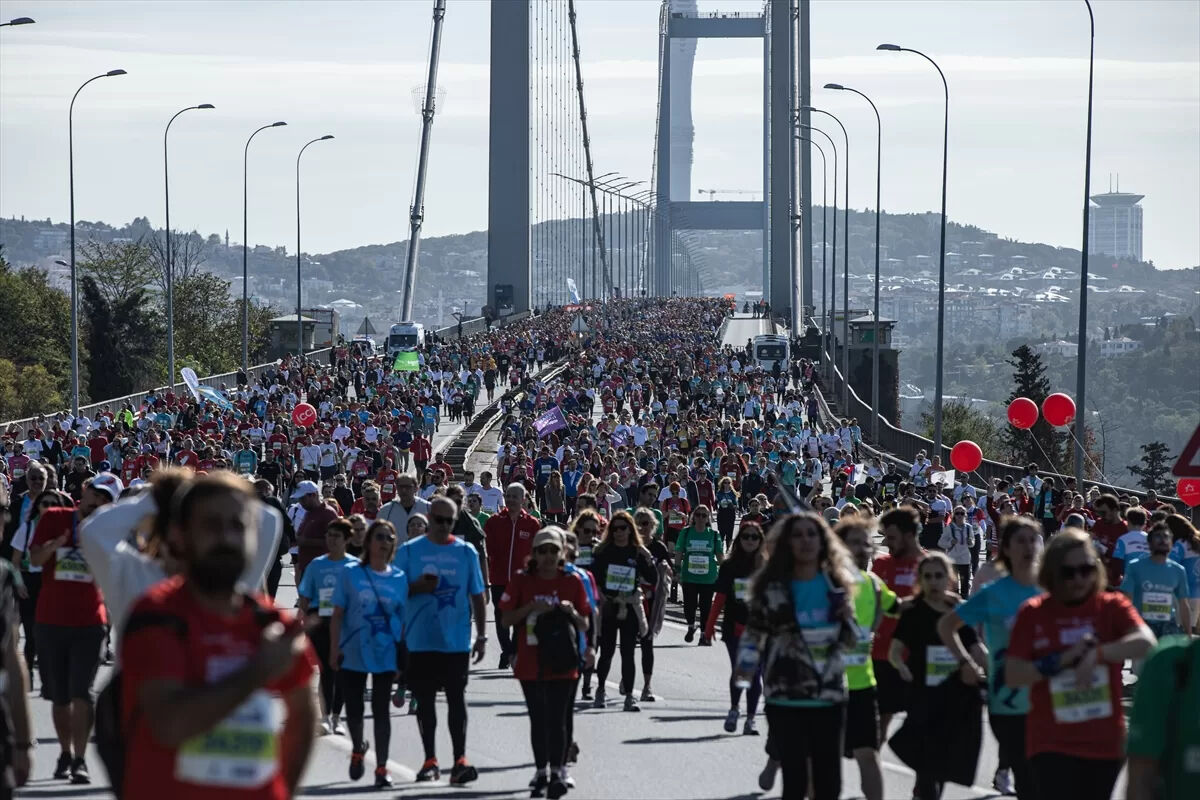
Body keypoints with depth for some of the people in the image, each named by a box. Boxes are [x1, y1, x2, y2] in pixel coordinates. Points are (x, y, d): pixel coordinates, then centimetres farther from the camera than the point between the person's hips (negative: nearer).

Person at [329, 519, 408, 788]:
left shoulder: (400, 578, 2)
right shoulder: (349, 573, -3)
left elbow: (403, 618, 6)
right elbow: (338, 614, -2)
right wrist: (335, 649, -7)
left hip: (386, 654, 0)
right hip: (353, 653, 0)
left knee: (381, 710, 2)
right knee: (354, 708, 9)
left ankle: (381, 768, 7)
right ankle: (358, 750, 37)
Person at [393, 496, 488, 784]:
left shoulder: (466, 552, 4)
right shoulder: (409, 551, 2)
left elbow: (478, 595, 8)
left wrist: (482, 635, 4)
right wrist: (417, 587, -16)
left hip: (457, 640, 0)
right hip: (420, 639, 0)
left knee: (457, 698, -4)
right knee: (424, 700, 6)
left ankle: (460, 760, -6)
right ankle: (430, 761, 14)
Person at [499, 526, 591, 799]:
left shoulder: (573, 582, 1)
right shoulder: (522, 581, 1)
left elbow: (584, 625, 4)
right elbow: (507, 619, -1)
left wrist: (572, 612, -17)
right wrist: (531, 607, -16)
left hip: (562, 663, -1)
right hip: (531, 662, 1)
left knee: (557, 719, -3)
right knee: (538, 720, 8)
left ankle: (556, 771, 3)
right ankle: (541, 771, 20)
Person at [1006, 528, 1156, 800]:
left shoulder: (1112, 607, 1)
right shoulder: (1033, 614, -1)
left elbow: (1146, 642, -18)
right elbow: (1012, 676, -5)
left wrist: (1097, 654, -29)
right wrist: (1061, 661, -17)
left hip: (1104, 743, 2)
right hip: (1052, 745, -2)